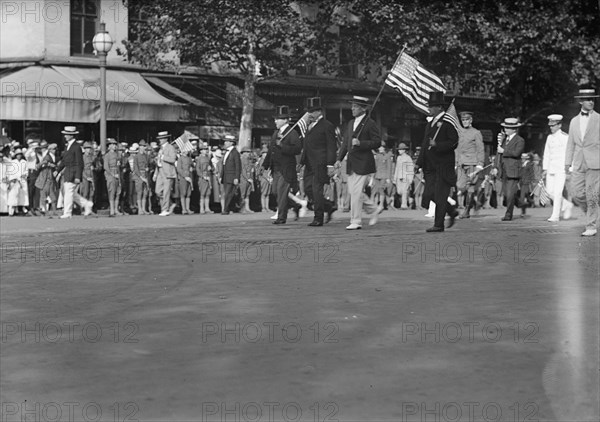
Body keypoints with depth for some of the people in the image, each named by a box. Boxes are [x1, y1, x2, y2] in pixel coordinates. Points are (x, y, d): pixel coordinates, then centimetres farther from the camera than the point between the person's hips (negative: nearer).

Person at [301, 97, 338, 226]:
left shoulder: (327, 126, -6)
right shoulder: (310, 126, 19)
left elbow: (332, 146, -11)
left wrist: (330, 165, -17)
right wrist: (302, 160, 15)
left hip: (320, 163, -8)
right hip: (309, 164, 8)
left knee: (317, 190, -7)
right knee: (308, 189, 5)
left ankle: (318, 218, 1)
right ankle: (329, 206, 19)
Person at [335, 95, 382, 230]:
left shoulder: (370, 123, -7)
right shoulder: (350, 123, 16)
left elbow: (377, 143, -11)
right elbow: (345, 142, 19)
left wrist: (360, 143, -21)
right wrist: (339, 158, 10)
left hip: (363, 163, -8)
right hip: (351, 164, 8)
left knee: (356, 193, -8)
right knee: (352, 192, 9)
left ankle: (356, 222, 0)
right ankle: (374, 209, 27)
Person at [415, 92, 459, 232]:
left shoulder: (447, 122, -9)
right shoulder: (430, 124, 17)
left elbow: (454, 142, -14)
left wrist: (437, 145, -25)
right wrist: (419, 162, 15)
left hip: (443, 166, -8)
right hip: (430, 166, 8)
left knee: (440, 195, -4)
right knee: (429, 195, 5)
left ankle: (439, 224, 2)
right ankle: (452, 211, 23)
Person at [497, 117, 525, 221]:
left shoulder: (520, 140, -5)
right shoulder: (505, 138, 18)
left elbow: (516, 153, -20)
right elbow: (499, 151, 14)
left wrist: (503, 151, -12)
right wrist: (500, 142, 1)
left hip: (513, 170, -7)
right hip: (504, 170, 7)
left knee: (510, 194, -9)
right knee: (506, 193, 8)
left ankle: (508, 214, -5)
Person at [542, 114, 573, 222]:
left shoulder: (565, 137, -5)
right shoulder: (549, 137, 14)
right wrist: (544, 169, 13)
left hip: (561, 169, -7)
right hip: (551, 168, 7)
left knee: (557, 192, -11)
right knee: (549, 192, 4)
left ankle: (555, 216, -6)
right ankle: (567, 206, 24)